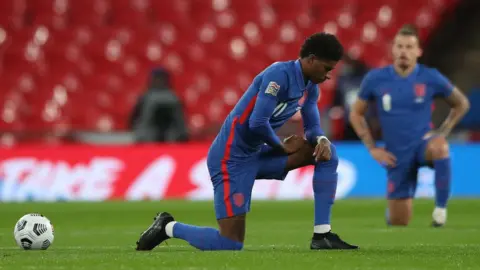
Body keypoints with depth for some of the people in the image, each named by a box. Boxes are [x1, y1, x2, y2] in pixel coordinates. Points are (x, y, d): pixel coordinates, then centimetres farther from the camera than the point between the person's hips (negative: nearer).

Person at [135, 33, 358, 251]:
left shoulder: (310, 86, 8)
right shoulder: (280, 74, -21)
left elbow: (312, 126, 13)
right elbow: (258, 123, -27)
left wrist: (321, 140, -11)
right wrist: (282, 147, -9)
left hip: (255, 155, 9)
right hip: (231, 158, -9)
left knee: (327, 153, 2)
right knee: (231, 244, -13)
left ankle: (322, 235, 2)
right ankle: (169, 227, 10)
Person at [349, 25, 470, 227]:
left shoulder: (431, 78, -8)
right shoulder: (375, 79, -6)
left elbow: (461, 104, 8)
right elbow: (356, 114, 8)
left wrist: (442, 132, -2)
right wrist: (372, 148, 0)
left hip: (423, 144, -1)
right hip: (397, 156, 1)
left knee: (439, 147, -41)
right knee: (399, 223, 3)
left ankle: (441, 208, -27)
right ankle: (391, 210, 43)